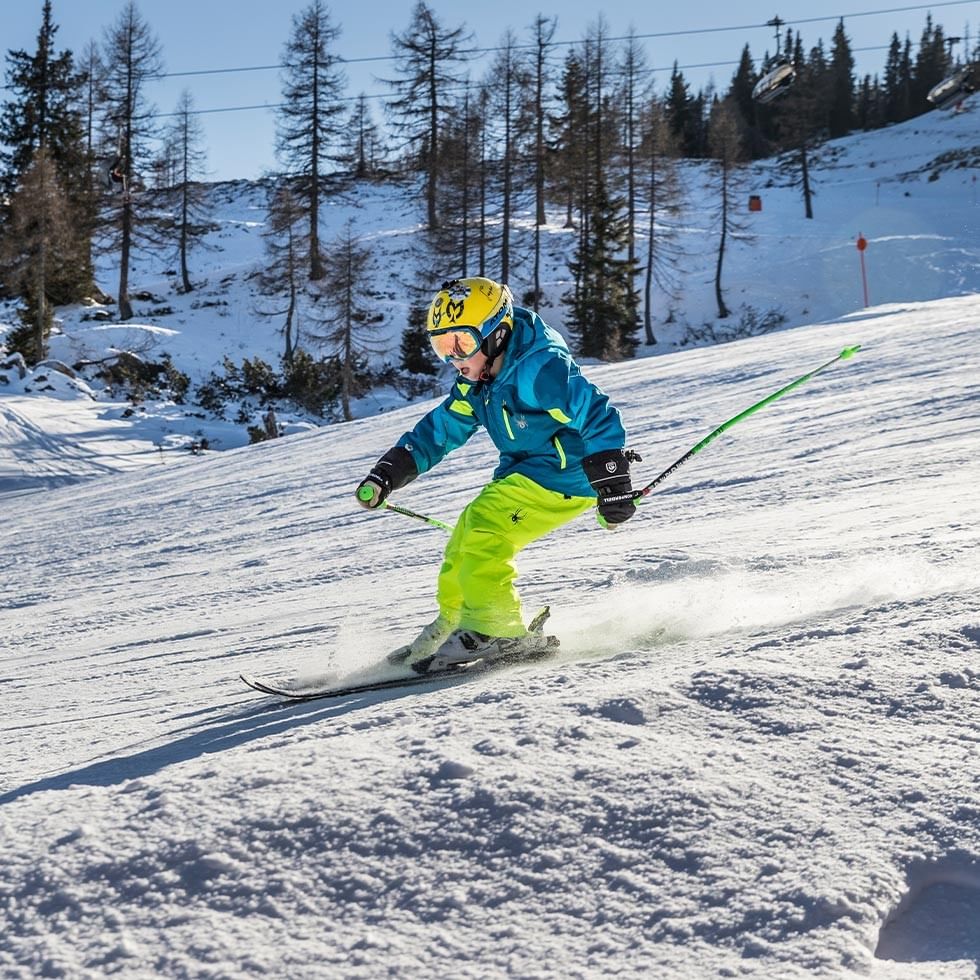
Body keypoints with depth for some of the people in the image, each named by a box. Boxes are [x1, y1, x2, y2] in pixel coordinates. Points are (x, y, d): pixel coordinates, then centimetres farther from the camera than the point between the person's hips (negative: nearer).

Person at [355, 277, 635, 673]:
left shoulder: (540, 369, -24)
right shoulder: (478, 381, 6)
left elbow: (597, 416, -28)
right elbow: (441, 428, 13)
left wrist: (612, 485, -30)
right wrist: (389, 472, 3)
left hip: (562, 479, -10)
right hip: (522, 473, 10)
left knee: (483, 533, -20)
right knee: (465, 542, 11)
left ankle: (495, 631, -14)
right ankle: (453, 623, 25)